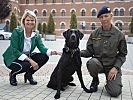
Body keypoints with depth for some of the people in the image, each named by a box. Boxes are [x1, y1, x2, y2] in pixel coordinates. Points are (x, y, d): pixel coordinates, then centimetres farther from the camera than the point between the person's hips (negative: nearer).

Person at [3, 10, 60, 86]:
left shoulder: (36, 34, -5)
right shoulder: (17, 32, -20)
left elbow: (42, 48, -16)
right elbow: (15, 51, -25)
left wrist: (53, 52, -36)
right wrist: (30, 60, -34)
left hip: (27, 57, 5)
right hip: (12, 58, -5)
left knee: (44, 57, -15)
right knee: (26, 65, -35)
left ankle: (29, 75, 4)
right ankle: (13, 74, 0)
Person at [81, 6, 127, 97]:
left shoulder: (119, 34, -4)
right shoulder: (94, 34, 0)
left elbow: (122, 54, 2)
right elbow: (89, 51, 1)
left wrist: (116, 67, -12)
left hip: (112, 66, -1)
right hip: (98, 62, 2)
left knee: (115, 92, -20)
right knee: (92, 63, -35)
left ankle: (110, 81, 19)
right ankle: (95, 80, 0)